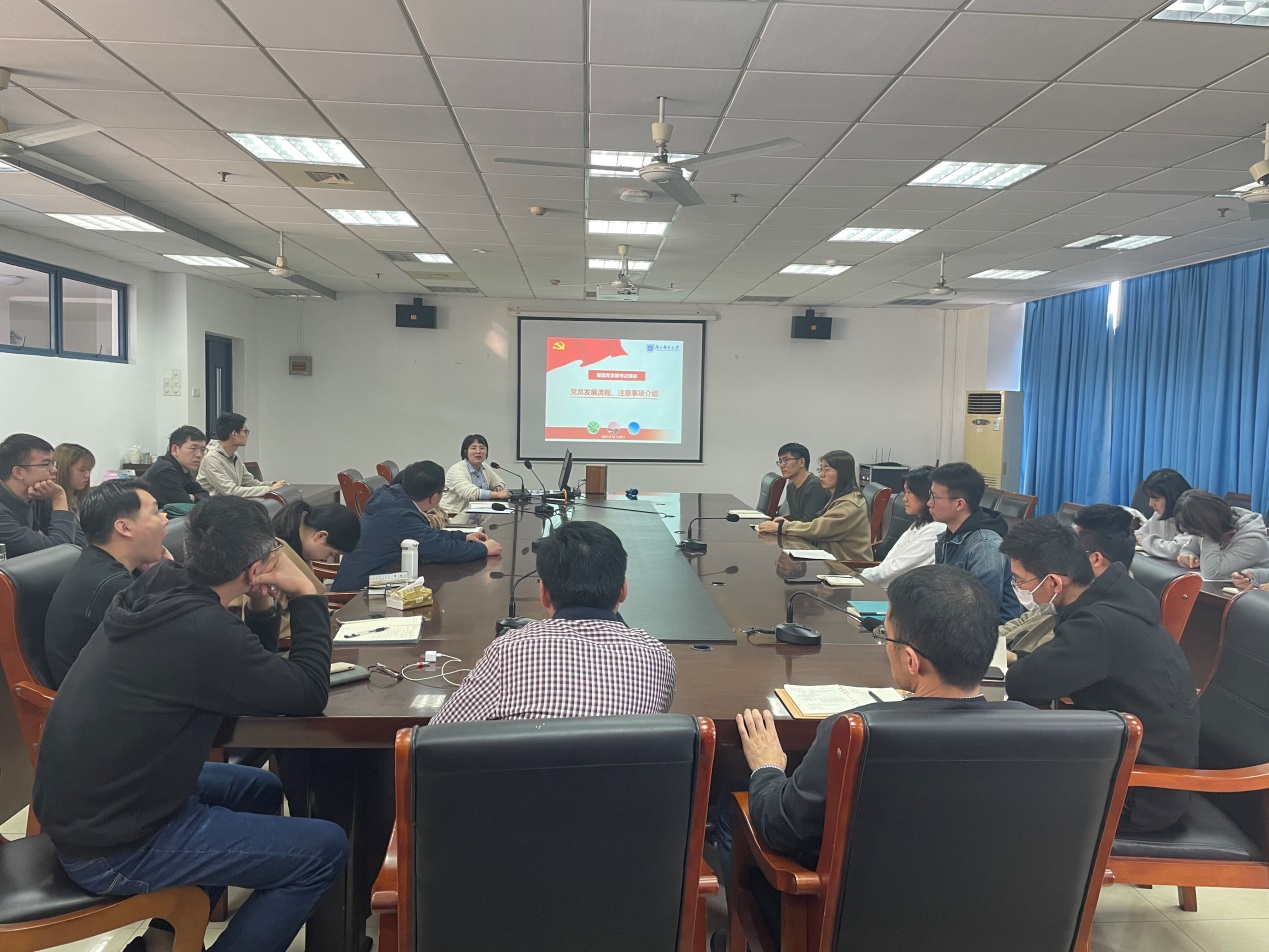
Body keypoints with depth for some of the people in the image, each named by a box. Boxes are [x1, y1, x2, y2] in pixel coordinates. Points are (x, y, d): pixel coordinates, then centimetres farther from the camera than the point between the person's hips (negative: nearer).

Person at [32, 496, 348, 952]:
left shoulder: (156, 593, -1)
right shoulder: (202, 629, -27)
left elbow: (252, 669, 13)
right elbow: (308, 695, -16)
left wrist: (263, 606, -3)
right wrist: (306, 593, -11)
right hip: (111, 848, -9)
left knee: (261, 788, 24)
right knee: (326, 850, -9)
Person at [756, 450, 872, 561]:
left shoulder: (850, 504, -18)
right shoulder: (839, 498, 13)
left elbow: (817, 529, -20)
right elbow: (821, 525, 10)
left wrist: (780, 527, -14)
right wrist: (787, 523, -3)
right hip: (835, 560, 8)